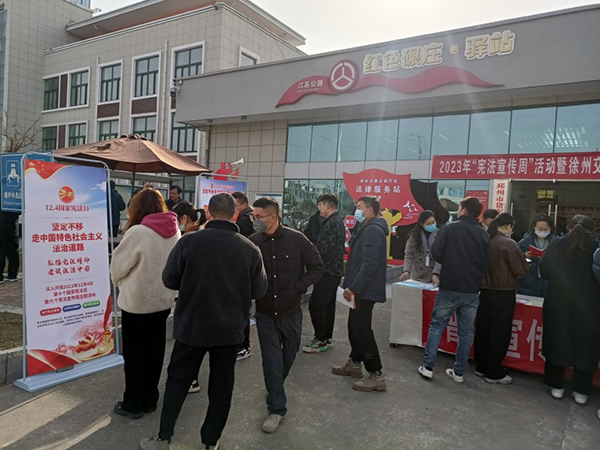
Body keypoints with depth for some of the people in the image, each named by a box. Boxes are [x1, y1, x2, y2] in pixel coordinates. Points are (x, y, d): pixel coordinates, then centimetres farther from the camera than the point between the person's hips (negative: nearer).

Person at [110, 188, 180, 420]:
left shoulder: (138, 232, -19)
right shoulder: (174, 231, -2)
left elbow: (117, 266, -6)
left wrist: (120, 282, 14)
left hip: (137, 301, -5)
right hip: (163, 300, 5)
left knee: (134, 354, 10)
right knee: (154, 352, 16)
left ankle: (133, 404, 22)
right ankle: (150, 399, 29)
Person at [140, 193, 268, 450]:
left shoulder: (189, 241, -14)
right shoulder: (250, 249, -11)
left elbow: (169, 280, -5)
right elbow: (259, 290, -3)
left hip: (192, 326, 0)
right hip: (230, 329, 1)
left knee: (177, 380, 18)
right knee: (221, 385, 16)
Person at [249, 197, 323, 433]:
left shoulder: (296, 239, -13)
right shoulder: (252, 242, -12)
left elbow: (316, 266, -3)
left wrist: (299, 286, -12)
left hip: (291, 311, 1)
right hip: (265, 313, -1)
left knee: (288, 355, 19)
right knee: (272, 360, 2)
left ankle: (274, 388, 48)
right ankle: (277, 409, 19)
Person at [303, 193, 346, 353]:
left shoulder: (332, 223, -18)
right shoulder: (338, 221, 15)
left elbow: (327, 251, -25)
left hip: (328, 271, -11)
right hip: (334, 270, 11)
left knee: (315, 305, -6)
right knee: (328, 305, 16)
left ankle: (321, 341, 2)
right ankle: (327, 338, 25)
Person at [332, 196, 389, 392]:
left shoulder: (373, 230, -17)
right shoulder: (369, 229, 17)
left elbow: (369, 264, -26)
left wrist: (353, 288, -23)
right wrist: (352, 286, 19)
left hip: (365, 290, -11)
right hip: (362, 289, 11)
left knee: (362, 330, -6)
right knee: (354, 326, 19)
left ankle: (376, 375, 2)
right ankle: (354, 363, 33)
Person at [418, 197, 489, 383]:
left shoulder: (450, 228, -8)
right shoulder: (484, 234, 4)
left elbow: (436, 254, -11)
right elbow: (486, 262, 8)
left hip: (449, 287, -3)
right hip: (472, 290, 3)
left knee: (437, 326, 8)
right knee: (466, 331, 11)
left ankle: (427, 366, 8)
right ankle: (458, 371, 18)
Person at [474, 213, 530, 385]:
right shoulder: (508, 244, -15)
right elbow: (523, 270, -11)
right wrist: (523, 262, 9)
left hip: (485, 291, 6)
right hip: (503, 294, -6)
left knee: (483, 330, 12)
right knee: (500, 333, 3)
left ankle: (481, 367, 24)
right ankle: (494, 373, 12)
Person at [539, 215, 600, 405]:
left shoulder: (556, 244, -4)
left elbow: (544, 271, 0)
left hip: (558, 302, 1)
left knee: (557, 341, 10)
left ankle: (556, 386, 18)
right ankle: (581, 392, 17)